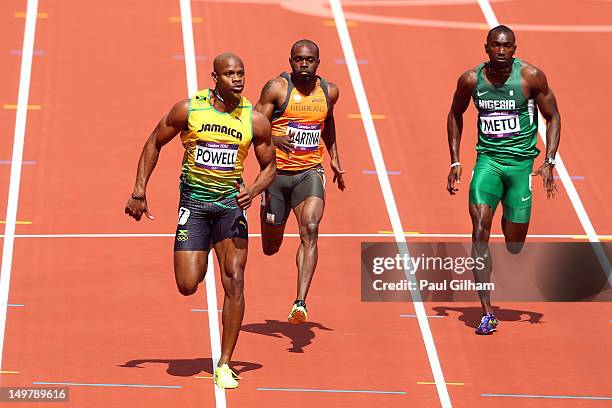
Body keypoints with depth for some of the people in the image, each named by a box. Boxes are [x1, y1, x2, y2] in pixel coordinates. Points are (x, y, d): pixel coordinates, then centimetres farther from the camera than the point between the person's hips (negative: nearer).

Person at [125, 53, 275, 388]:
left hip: (230, 201, 1)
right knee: (187, 286, -6)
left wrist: (254, 189, -14)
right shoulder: (188, 109, -8)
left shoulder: (255, 120, -4)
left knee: (234, 281, -12)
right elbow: (154, 143, 5)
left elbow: (269, 166, 7)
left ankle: (224, 365, -4)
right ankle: (199, 258, 34)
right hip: (193, 200, -1)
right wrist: (139, 191, -1)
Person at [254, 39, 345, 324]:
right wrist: (275, 140, -30)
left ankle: (300, 303, -30)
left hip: (310, 172, 1)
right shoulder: (277, 88, -8)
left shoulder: (329, 92, 5)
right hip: (277, 172, -1)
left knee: (310, 231, -23)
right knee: (270, 247, 10)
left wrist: (334, 158, 23)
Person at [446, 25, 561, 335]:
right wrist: (455, 162, 8)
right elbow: (455, 115, 14)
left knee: (514, 245, 3)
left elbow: (553, 117, 0)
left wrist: (549, 163, -9)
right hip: (487, 159, 1)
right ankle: (487, 314, -16)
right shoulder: (471, 80, -4)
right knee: (480, 230, -18)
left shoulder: (531, 77, -10)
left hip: (521, 161, 0)